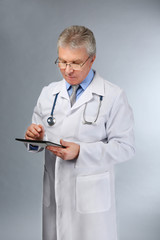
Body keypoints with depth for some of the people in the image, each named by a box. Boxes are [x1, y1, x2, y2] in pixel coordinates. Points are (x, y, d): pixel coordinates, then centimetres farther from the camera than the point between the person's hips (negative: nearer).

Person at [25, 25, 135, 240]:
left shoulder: (113, 97, -7)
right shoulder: (48, 93, 8)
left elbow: (125, 147, -11)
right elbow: (39, 134, 13)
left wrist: (80, 151, -22)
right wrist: (36, 137, -11)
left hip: (91, 195, -4)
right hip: (54, 192, 4)